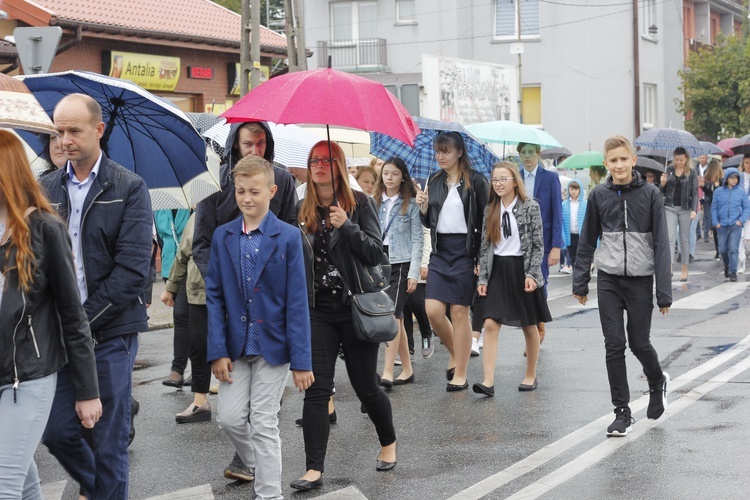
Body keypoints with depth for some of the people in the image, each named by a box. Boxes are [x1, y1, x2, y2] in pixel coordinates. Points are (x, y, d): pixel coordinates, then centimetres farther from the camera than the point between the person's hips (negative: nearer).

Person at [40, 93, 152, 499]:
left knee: (109, 440, 2)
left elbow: (133, 268, -11)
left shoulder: (129, 189, -4)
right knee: (56, 431, 6)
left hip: (109, 332, -4)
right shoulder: (47, 188, 10)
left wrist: (84, 320, -14)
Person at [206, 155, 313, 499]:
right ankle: (258, 464, 33)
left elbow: (297, 302, -9)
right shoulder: (223, 236, 2)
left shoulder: (288, 237, -8)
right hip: (235, 346, 4)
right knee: (229, 418, 5)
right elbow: (214, 296, 2)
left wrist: (301, 359, -12)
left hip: (272, 345, -3)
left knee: (264, 425, 0)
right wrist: (217, 350, -6)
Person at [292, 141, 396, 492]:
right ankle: (314, 469, -5)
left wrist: (347, 226, -20)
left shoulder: (359, 203, -2)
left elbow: (376, 253, -9)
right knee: (316, 389, -5)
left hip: (356, 305, -3)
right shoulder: (303, 210, 8)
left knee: (365, 385, 6)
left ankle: (388, 442, 33)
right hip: (318, 309, 3)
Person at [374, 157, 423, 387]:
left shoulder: (411, 204, 0)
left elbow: (417, 240, -2)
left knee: (392, 314, -15)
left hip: (401, 263, -4)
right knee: (396, 318, 9)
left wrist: (414, 273, -9)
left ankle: (387, 372, -19)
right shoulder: (374, 203, 11)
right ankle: (407, 369, 17)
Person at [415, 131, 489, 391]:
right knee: (433, 311, -3)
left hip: (465, 250, -5)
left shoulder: (475, 181, -4)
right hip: (440, 250, 5)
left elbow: (484, 220, -5)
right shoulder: (434, 181, 10)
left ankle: (460, 374, 7)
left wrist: (482, 257, -10)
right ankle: (455, 353, 24)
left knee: (459, 311, -1)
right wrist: (423, 208, -7)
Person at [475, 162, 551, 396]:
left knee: (529, 326, 9)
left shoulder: (530, 207, -4)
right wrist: (482, 278, 3)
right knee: (490, 324, -10)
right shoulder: (491, 210, 8)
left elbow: (537, 244, -6)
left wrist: (532, 274, -14)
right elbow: (485, 246, 9)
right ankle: (488, 381, -15)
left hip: (521, 269, -3)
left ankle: (531, 376, 25)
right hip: (497, 271, 3)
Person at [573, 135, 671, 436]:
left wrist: (664, 292, -8)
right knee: (614, 345, 0)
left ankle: (657, 382, 37)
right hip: (608, 279, 2)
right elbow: (587, 241, 10)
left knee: (639, 342, 5)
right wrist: (580, 283, 9)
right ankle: (622, 412, 8)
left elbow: (661, 243, -5)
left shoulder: (650, 194, -5)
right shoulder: (599, 196, 2)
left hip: (640, 279, -2)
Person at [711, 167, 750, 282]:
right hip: (722, 226, 2)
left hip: (736, 226, -2)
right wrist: (716, 222, -2)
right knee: (722, 250, 8)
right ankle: (727, 265, 35)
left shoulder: (741, 192, 2)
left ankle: (733, 272, -5)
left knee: (733, 250, -9)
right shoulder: (718, 192, 4)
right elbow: (714, 208, 8)